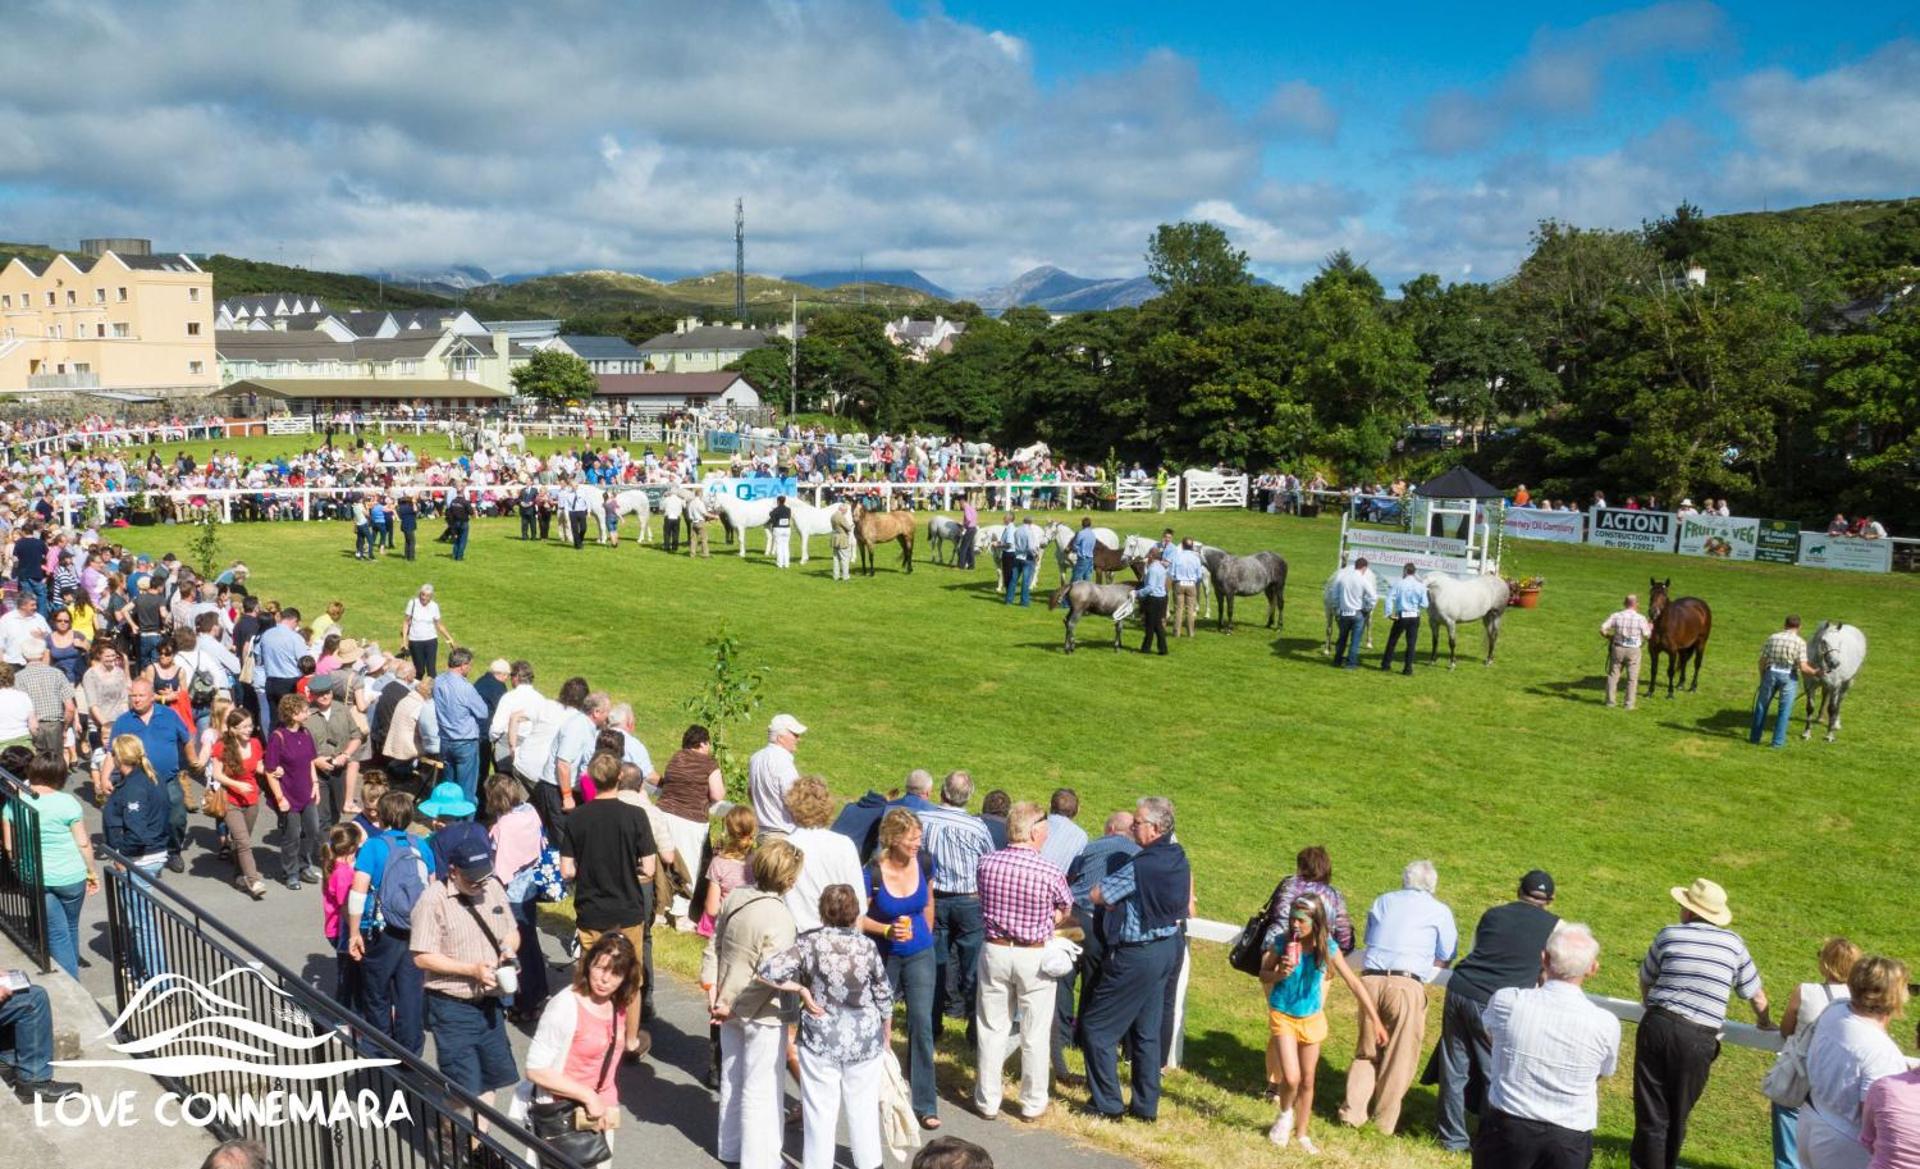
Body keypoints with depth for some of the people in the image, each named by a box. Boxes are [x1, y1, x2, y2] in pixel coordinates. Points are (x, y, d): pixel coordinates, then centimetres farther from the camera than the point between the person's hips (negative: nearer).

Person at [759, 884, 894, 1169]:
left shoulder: (809, 943, -11)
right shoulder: (867, 946, -6)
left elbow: (768, 971, -20)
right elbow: (884, 997, 2)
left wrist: (802, 990, -8)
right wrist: (885, 1035, 16)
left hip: (820, 1040, -2)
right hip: (865, 1039, 2)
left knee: (820, 1110, 8)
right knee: (863, 1106, 17)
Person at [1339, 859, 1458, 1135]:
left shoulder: (1382, 901, 18)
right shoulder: (1439, 910, 6)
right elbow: (1446, 959, 11)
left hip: (1370, 980, 4)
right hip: (1407, 985, -4)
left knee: (1367, 1050, 17)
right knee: (1399, 1056, 6)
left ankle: (1353, 1112, 14)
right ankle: (1384, 1121, 10)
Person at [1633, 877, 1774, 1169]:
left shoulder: (1669, 935, 5)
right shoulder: (1733, 943, 7)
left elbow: (1646, 981, 19)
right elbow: (1756, 996, 19)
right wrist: (1766, 1023, 40)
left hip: (1657, 1027, -1)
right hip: (1699, 1039, 1)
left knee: (1651, 1116, 4)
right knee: (1677, 1116, 16)